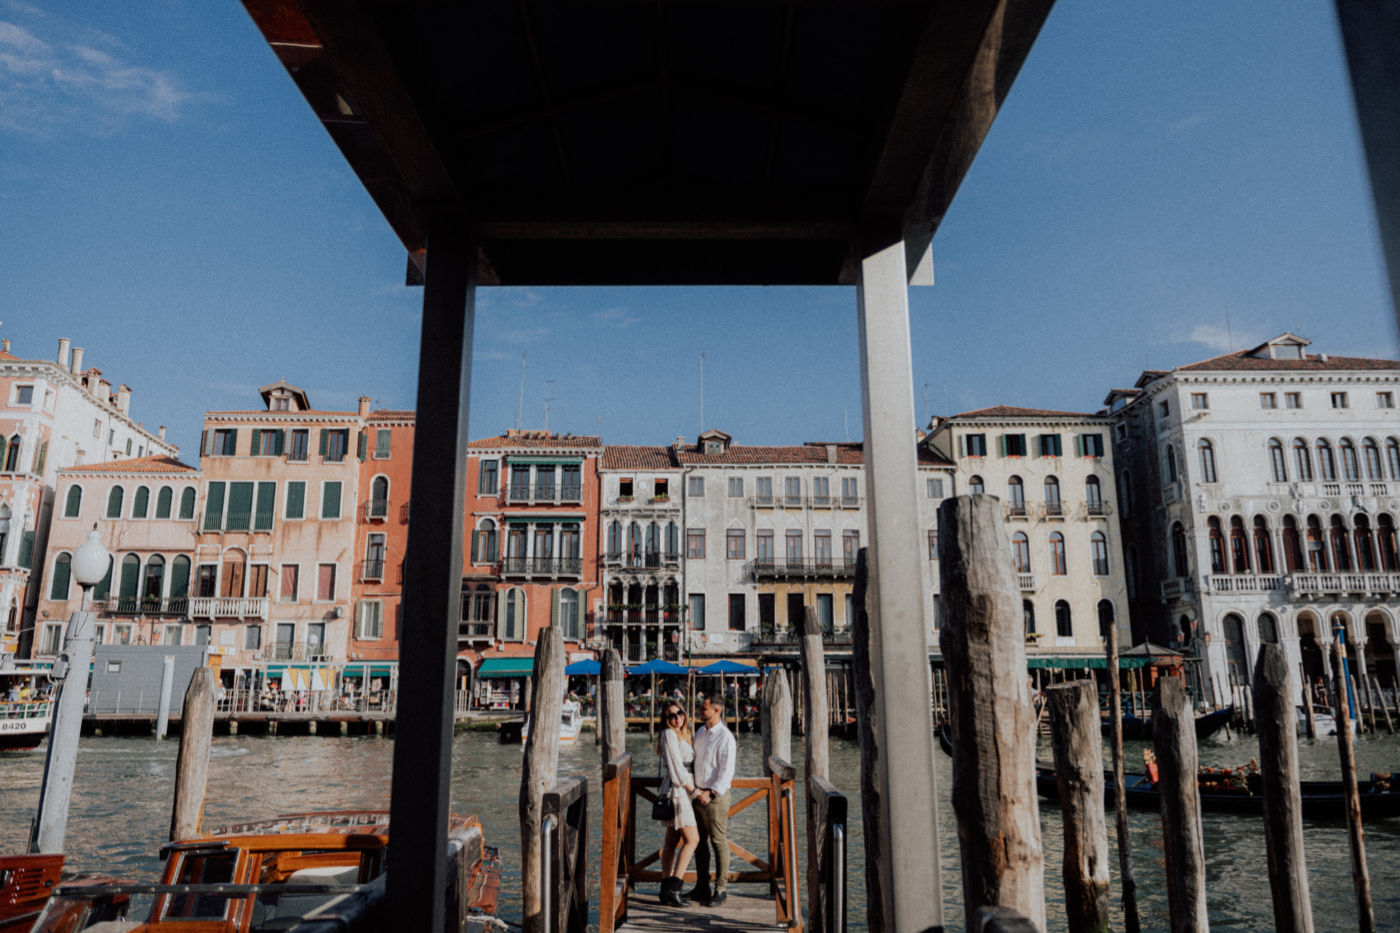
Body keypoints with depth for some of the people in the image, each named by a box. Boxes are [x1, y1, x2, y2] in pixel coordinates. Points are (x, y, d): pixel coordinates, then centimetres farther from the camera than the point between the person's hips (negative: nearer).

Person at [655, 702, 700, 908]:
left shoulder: (682, 735, 17)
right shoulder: (669, 735, -12)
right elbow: (677, 769, -16)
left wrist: (693, 790, 11)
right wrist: (695, 790, -11)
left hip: (683, 792, 9)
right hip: (676, 791, -9)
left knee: (672, 842, 10)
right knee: (692, 839, -12)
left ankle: (666, 890, 14)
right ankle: (673, 889, -12)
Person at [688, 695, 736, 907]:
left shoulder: (725, 737, -14)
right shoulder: (700, 732, 11)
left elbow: (727, 771, -17)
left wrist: (711, 794, -23)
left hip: (716, 796, -8)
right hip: (698, 794, 8)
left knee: (719, 842, -1)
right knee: (699, 840, 13)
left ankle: (720, 890, 7)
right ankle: (702, 886, 24)